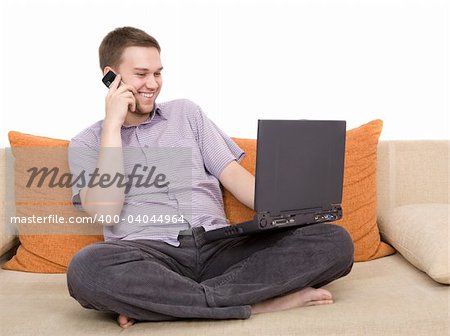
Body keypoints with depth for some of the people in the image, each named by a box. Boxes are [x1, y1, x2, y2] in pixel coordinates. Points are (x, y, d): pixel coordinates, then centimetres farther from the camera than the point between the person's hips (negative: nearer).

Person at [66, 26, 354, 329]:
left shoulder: (186, 113, 21)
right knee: (87, 267, -38)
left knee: (335, 241, -19)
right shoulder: (88, 143, 13)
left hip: (219, 245, 4)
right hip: (149, 253, -3)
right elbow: (105, 210, -5)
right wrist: (113, 124, -2)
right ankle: (255, 301, -27)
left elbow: (233, 175, 13)